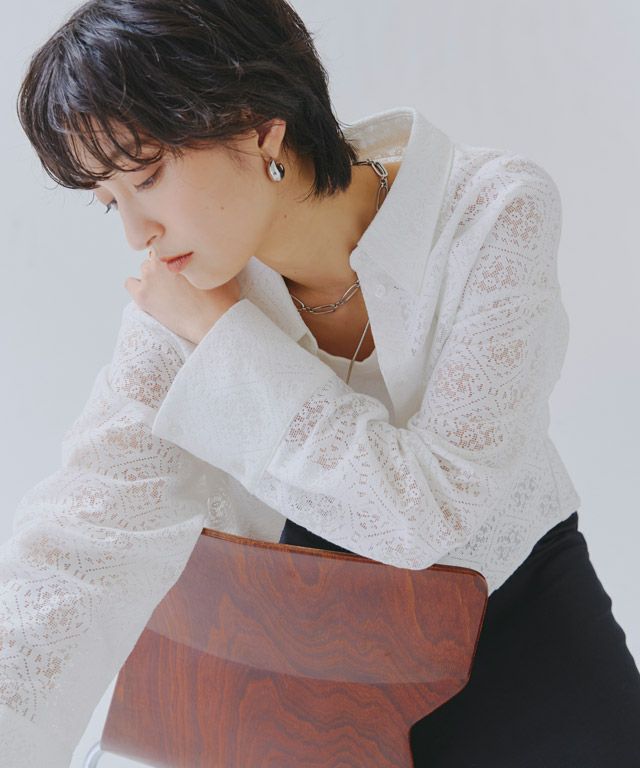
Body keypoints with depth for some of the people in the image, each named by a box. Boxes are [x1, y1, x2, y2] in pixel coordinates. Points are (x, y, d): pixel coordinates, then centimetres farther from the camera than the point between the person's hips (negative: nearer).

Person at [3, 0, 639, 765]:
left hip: (510, 582, -1)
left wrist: (223, 334, -26)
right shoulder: (185, 293, -16)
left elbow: (427, 510, -26)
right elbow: (90, 531, -26)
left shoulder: (496, 210, -23)